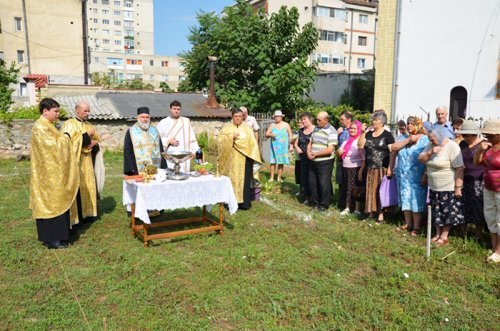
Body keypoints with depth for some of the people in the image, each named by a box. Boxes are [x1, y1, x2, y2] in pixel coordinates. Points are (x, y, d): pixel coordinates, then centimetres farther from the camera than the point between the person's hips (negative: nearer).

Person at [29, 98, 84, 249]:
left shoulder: (46, 125, 15)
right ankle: (52, 239, 2)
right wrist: (66, 136, -11)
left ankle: (49, 236, 21)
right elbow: (53, 145, -24)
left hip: (52, 172, 10)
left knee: (49, 203, 13)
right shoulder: (40, 127, -16)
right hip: (49, 173, -10)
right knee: (52, 203, -5)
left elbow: (56, 143, 19)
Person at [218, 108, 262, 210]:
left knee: (244, 180, 0)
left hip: (244, 159, 1)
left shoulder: (247, 128, 9)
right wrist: (231, 137, -19)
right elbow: (221, 140, -4)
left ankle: (244, 202, 7)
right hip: (231, 159, 0)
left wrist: (253, 158, -2)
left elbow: (253, 143, 6)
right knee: (231, 180, 0)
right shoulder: (226, 127, 8)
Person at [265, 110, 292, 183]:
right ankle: (271, 177, 2)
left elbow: (290, 135, 4)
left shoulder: (286, 125, 5)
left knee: (281, 162, -1)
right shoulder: (272, 125, 11)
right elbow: (266, 134, 10)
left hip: (283, 147, -1)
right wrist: (270, 135, -12)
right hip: (274, 146, 1)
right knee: (273, 162, -3)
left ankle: (279, 177, 6)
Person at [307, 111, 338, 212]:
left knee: (324, 184, 1)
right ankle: (315, 203, 28)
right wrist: (309, 152, -6)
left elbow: (330, 149, -19)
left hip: (325, 162, -7)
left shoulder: (331, 131, -12)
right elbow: (310, 142, 15)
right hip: (313, 161, 7)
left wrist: (315, 154, -15)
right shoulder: (315, 129, 10)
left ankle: (324, 205, 16)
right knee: (312, 182, 13)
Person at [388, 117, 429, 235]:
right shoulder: (403, 138, 11)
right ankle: (408, 223, 23)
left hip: (417, 177, -5)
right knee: (405, 199, 10)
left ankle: (416, 227, 6)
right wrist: (408, 140, -10)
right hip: (403, 176, 5)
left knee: (417, 201, -3)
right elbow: (393, 148, -6)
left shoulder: (425, 139, -5)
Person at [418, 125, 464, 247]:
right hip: (434, 187, 7)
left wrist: (458, 187, -21)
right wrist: (430, 152, -17)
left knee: (448, 213, 5)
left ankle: (444, 237, 15)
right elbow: (420, 160, 1)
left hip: (449, 188, -7)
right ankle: (438, 234, 28)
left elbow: (460, 169, -20)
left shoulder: (452, 147, -18)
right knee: (437, 213, 16)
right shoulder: (431, 145, 3)